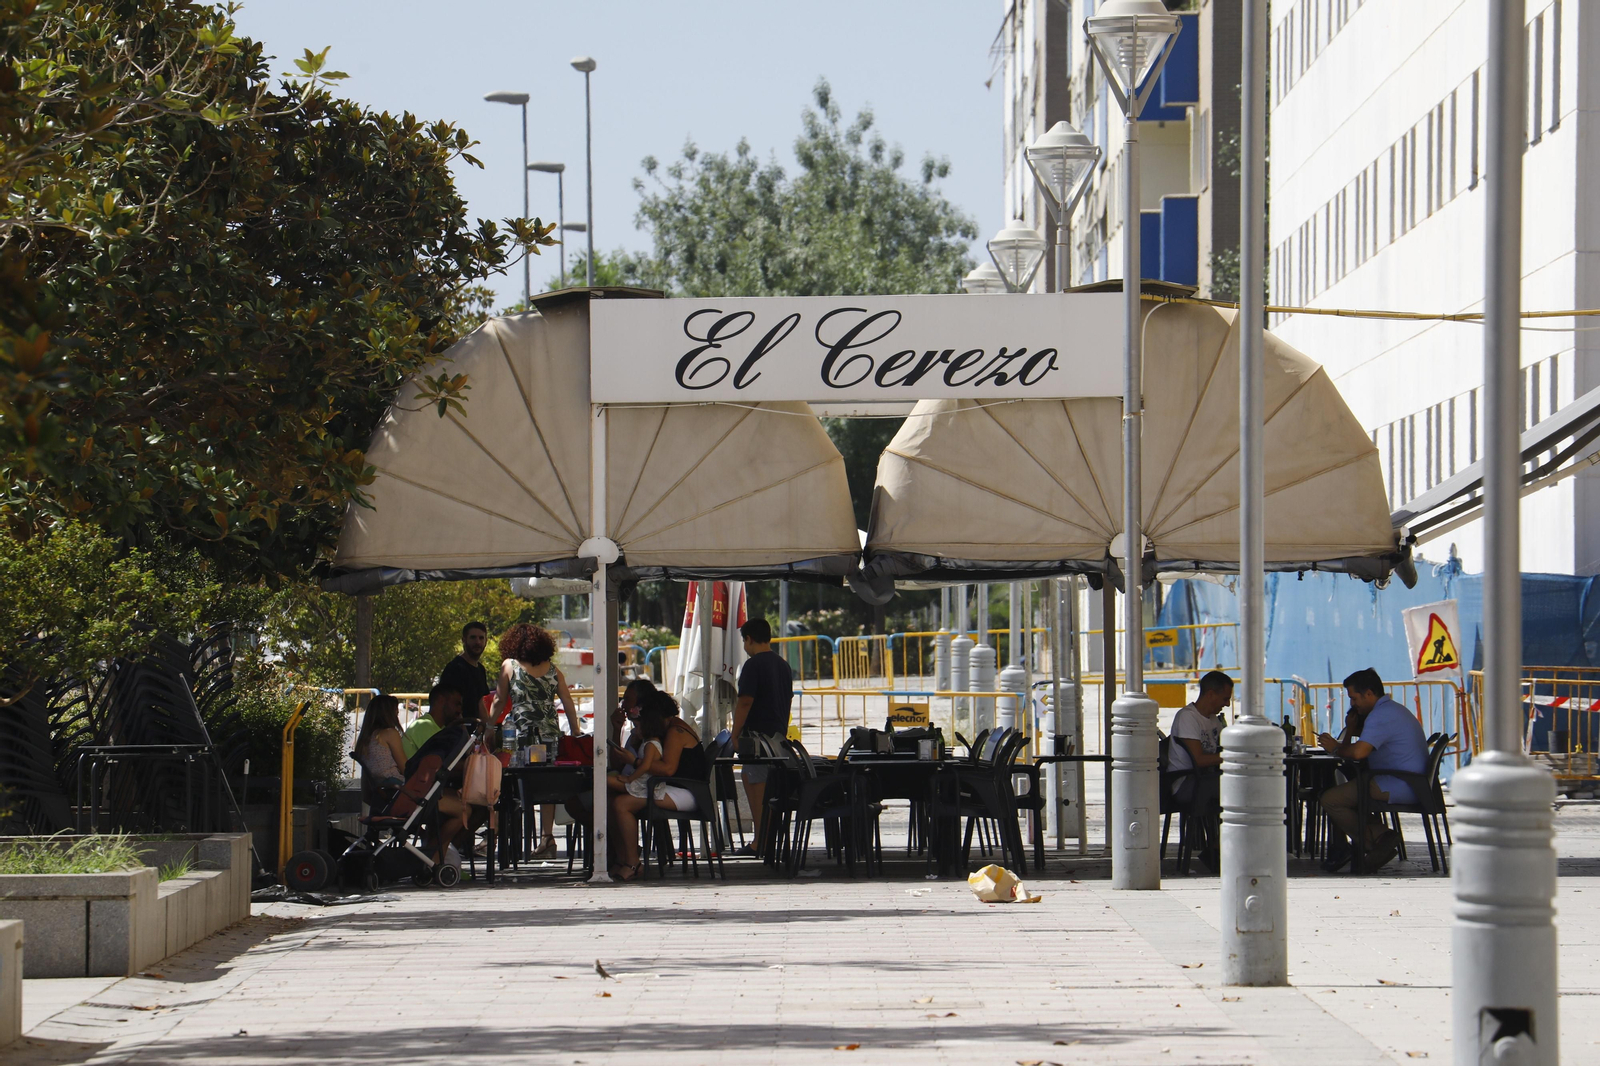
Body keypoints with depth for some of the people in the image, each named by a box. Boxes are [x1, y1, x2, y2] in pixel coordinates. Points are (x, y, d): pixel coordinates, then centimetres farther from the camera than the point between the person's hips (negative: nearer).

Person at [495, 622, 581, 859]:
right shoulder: (552, 669, 10)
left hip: (522, 735, -3)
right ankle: (547, 837, 0)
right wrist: (575, 734, 15)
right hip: (550, 734, 3)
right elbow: (568, 702, 9)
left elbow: (499, 702, 6)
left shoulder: (510, 666, 2)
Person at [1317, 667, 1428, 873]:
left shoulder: (1380, 715, -13)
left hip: (1399, 787, -11)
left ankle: (1378, 840, -8)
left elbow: (1359, 752, -25)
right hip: (1413, 785, 11)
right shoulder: (1394, 710, 23)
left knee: (1331, 800, -15)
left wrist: (1335, 749, -6)